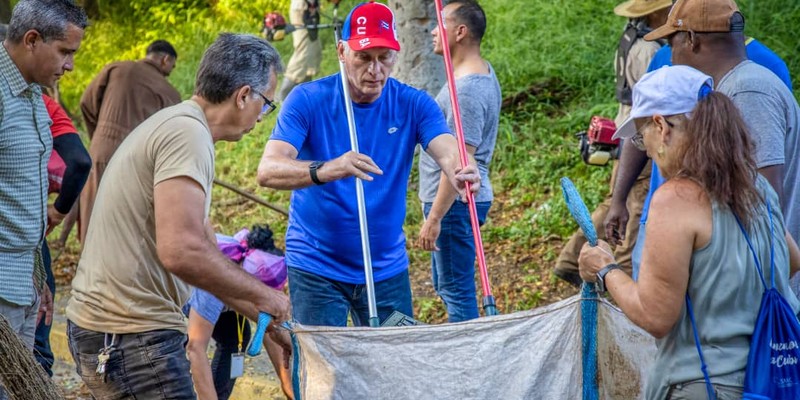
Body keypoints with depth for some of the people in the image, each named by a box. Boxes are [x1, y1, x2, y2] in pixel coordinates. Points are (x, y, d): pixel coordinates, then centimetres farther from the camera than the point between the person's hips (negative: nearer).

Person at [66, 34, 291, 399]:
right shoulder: (189, 133, -15)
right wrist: (263, 296, -13)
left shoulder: (171, 123, 17)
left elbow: (206, 253, 22)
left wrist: (271, 324, 23)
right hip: (132, 337, -10)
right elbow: (181, 252, -27)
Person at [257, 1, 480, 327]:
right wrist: (325, 170, -43)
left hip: (387, 267, 3)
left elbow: (449, 153, -19)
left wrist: (462, 172, -45)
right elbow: (267, 171, -23)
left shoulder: (413, 104, -3)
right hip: (316, 268, -3)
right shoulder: (307, 100, -11)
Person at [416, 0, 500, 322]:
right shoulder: (483, 72, 10)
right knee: (446, 284, 21)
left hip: (455, 202, -11)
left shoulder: (466, 90, -23)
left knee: (456, 290, -3)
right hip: (465, 197, 11)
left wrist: (434, 218, -24)